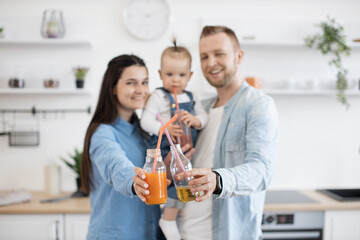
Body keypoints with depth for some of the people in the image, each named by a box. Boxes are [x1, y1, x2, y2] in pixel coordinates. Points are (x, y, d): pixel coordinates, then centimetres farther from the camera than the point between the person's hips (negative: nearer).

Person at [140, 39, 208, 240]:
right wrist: (165, 128, -27)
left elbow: (205, 117, 8)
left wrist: (195, 120, -14)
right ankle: (168, 220, -2)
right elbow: (145, 121, -12)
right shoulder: (158, 96, -5)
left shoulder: (192, 98, 12)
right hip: (165, 149, -6)